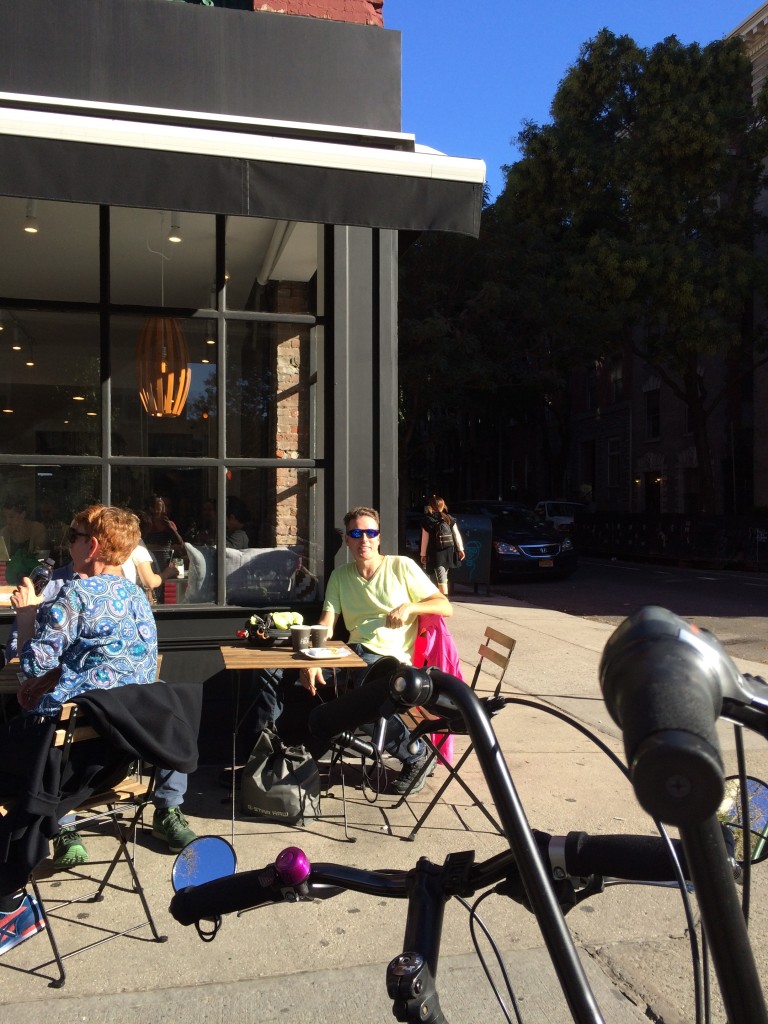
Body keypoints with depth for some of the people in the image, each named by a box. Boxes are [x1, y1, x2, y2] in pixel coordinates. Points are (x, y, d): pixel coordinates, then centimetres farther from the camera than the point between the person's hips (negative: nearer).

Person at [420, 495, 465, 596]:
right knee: (444, 576, 21)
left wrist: (423, 554, 1)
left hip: (436, 553, -4)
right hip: (449, 552, 4)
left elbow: (425, 539, -5)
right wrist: (461, 549, 5)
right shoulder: (450, 519, 4)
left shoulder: (427, 521, -6)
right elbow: (456, 535, 2)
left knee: (441, 578, -10)